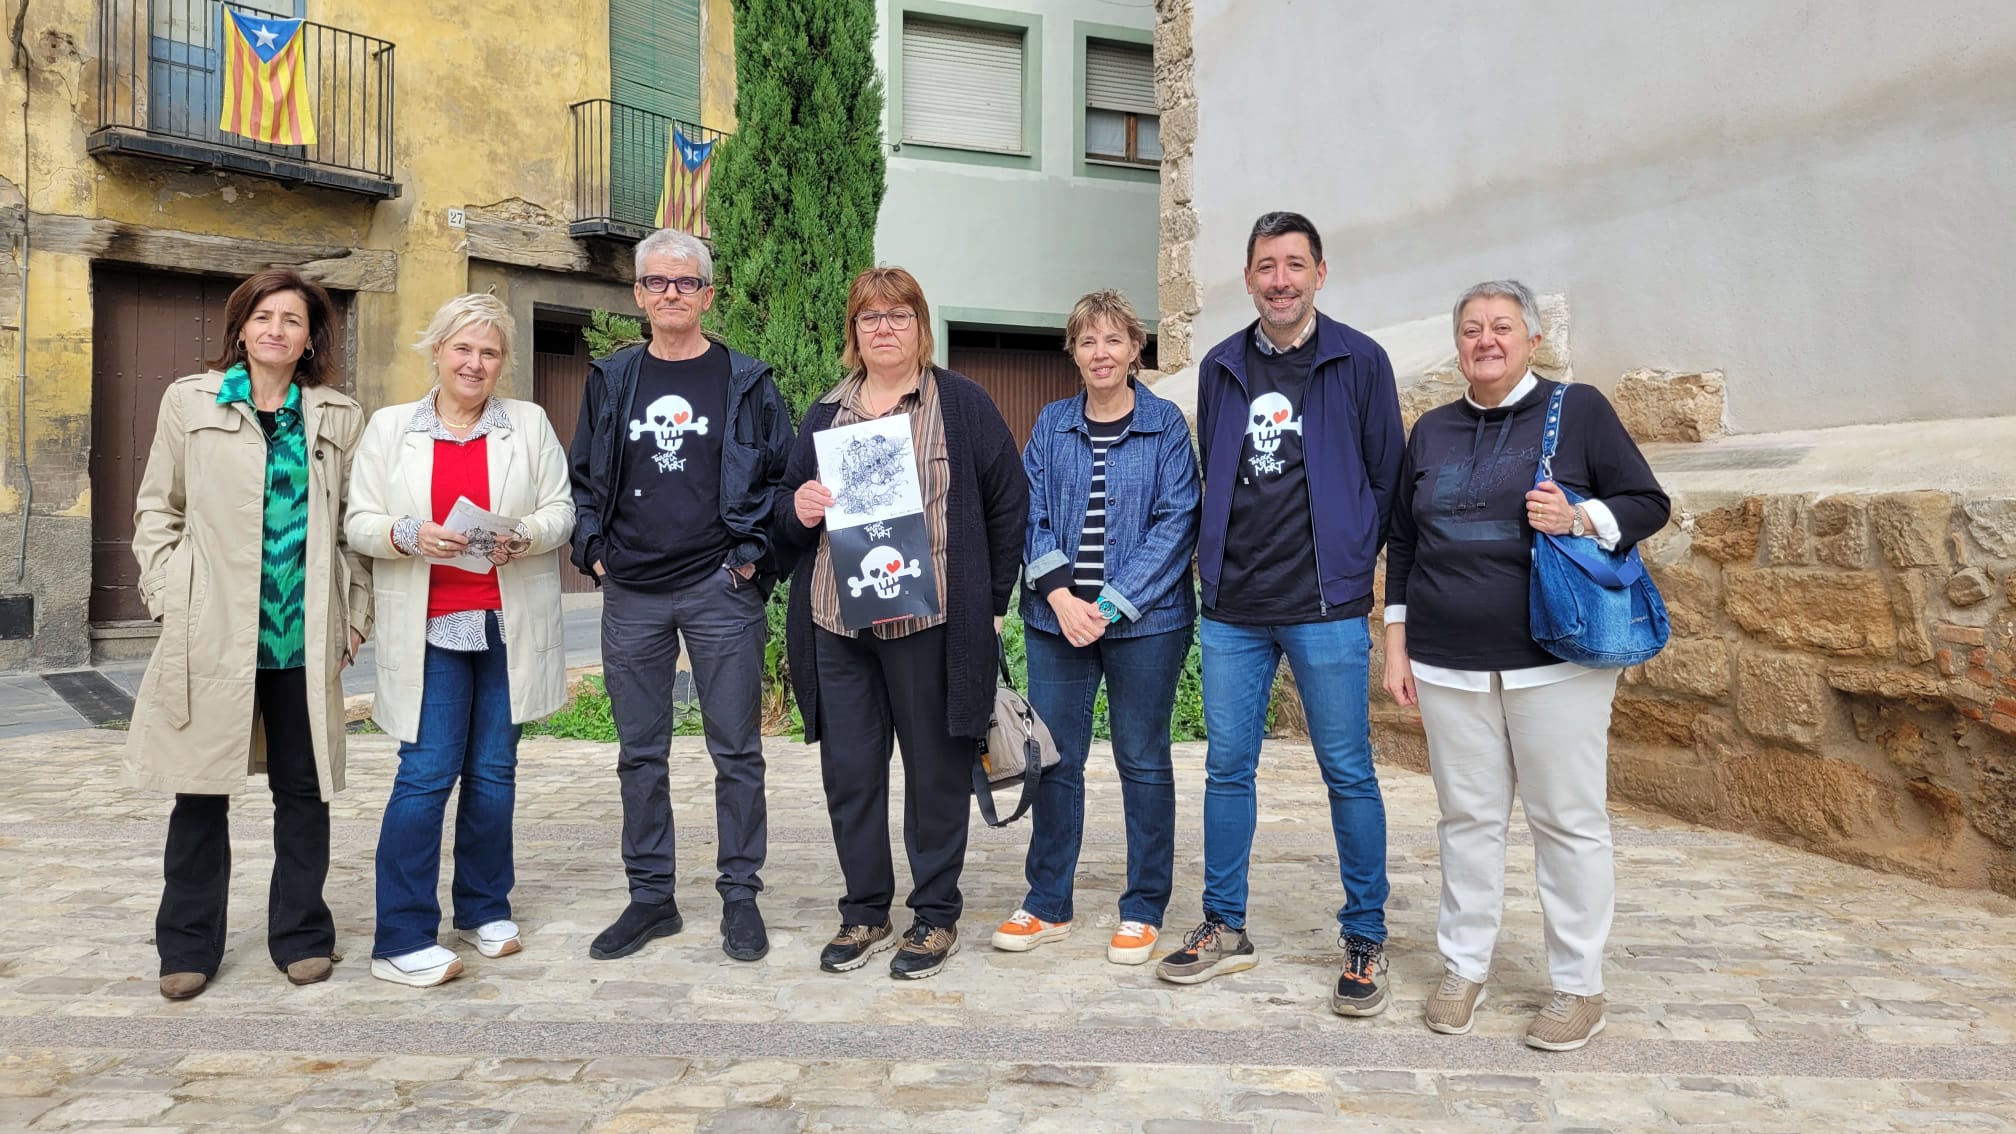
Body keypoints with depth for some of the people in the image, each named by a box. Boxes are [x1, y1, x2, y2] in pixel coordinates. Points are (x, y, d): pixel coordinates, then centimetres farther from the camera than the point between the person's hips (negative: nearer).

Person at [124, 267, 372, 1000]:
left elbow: (354, 527, 11)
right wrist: (168, 598, -1)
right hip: (211, 635, -1)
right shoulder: (190, 402, 6)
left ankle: (301, 935, 22)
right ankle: (188, 945, 20)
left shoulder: (339, 418, 8)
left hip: (305, 637, 1)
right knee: (202, 791, 6)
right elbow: (157, 510, 9)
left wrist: (354, 616, 5)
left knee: (303, 789, 7)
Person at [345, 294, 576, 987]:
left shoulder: (530, 425, 8)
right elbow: (359, 523, 4)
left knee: (494, 772, 9)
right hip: (430, 626, -1)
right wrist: (410, 536, -16)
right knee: (426, 774, -6)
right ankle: (402, 940, 3)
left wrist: (523, 535, -15)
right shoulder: (391, 428, 7)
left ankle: (484, 910, 25)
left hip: (509, 624, 2)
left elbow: (561, 511, 5)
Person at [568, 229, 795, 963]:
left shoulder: (746, 382, 2)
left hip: (721, 592, -3)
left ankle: (740, 896, 14)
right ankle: (650, 896, 21)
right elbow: (582, 479, 16)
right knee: (640, 754, 9)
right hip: (631, 595, 3)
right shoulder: (611, 381, 11)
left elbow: (785, 475, 3)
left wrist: (753, 553, -6)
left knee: (736, 751, 2)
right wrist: (592, 551, 4)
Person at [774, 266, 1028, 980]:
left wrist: (990, 602, -1)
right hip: (837, 625, 4)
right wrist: (798, 509, -4)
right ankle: (864, 913, 24)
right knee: (848, 771, 8)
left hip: (929, 623, -4)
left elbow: (1009, 505, 3)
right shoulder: (825, 414, 16)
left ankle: (936, 916, 19)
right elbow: (787, 511, 20)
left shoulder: (963, 405, 4)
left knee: (936, 771, 4)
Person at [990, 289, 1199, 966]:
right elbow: (1031, 517, 3)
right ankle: (1048, 904, 21)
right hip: (1056, 619, 3)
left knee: (1143, 762, 7)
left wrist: (1111, 605, -15)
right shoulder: (1051, 425, 8)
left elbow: (1175, 524, -8)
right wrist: (1060, 595, -13)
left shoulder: (1166, 425, -1)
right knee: (1055, 760, 8)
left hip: (1145, 622, -3)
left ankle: (1144, 910, 19)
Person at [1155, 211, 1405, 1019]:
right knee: (1226, 768, 9)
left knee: (1348, 773, 3)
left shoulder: (1358, 362, -1)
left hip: (1326, 609, -4)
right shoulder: (1220, 368, 10)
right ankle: (1224, 927, 24)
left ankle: (1365, 940, 17)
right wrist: (1220, 561, 11)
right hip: (1232, 610, 4)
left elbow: (1386, 477, 3)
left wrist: (1347, 559, 3)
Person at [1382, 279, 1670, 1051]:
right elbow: (1403, 544, 15)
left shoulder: (1578, 410, 1)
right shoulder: (1432, 431, 12)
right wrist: (1396, 644, 11)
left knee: (1568, 821, 4)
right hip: (1449, 665, 3)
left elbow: (1649, 504, 2)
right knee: (1467, 817, 10)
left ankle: (1579, 987, 17)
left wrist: (1580, 518, -17)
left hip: (1556, 661, -3)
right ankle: (1464, 966, 23)